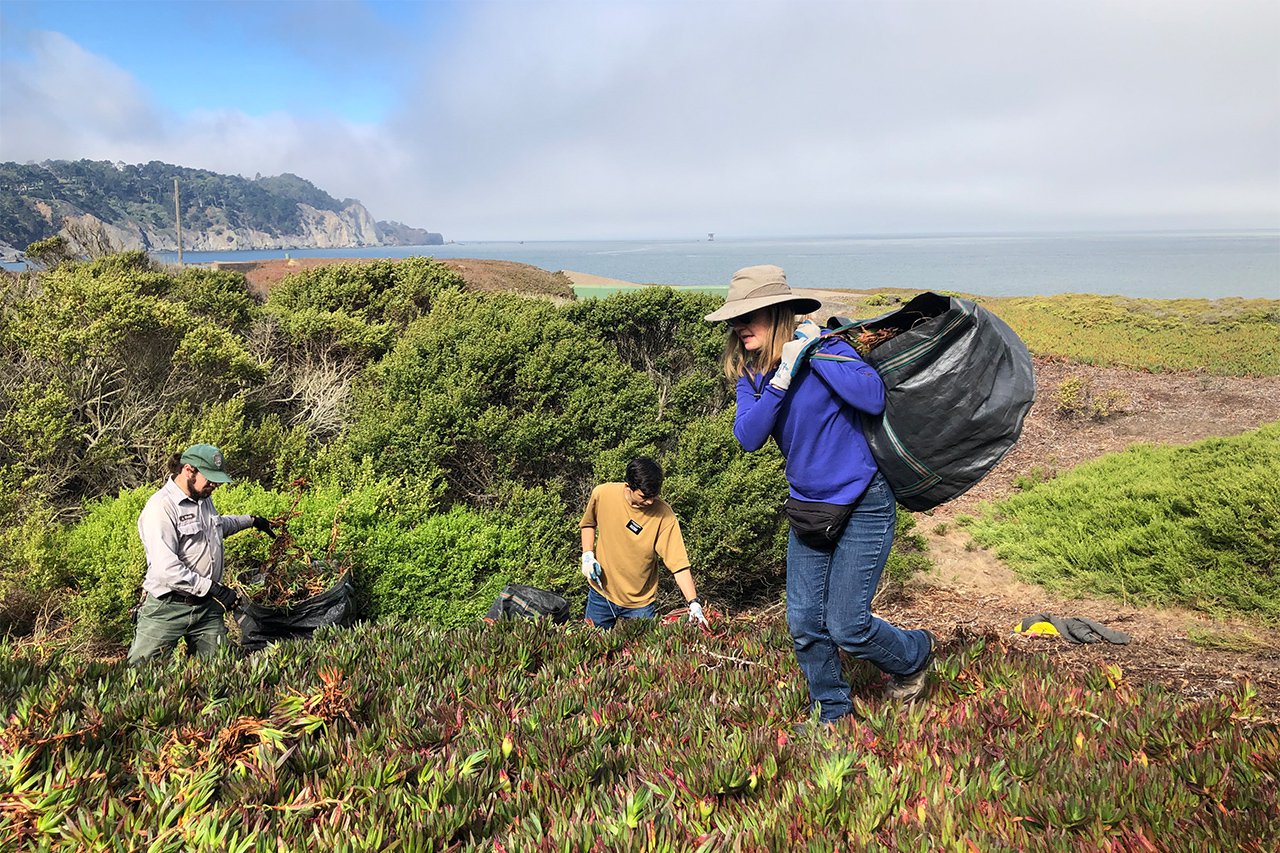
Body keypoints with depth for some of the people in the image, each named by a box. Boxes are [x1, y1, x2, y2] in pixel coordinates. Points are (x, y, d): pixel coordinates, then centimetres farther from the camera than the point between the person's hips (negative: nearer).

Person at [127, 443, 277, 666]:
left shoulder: (204, 498, 12)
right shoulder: (161, 507, -16)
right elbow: (166, 569, -25)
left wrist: (251, 520, 36)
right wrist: (215, 589, -22)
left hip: (208, 607, 7)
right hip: (168, 608, -7)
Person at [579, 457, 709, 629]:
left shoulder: (663, 515, -22)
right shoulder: (602, 494, -16)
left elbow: (679, 563, -21)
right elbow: (589, 523, 7)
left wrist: (694, 603, -28)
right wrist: (587, 555, -5)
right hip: (601, 592, 2)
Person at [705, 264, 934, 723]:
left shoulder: (825, 346, -15)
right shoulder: (750, 374, 1)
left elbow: (873, 398, -29)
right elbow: (748, 437, -14)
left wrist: (816, 353, -26)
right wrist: (780, 379, -25)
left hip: (863, 505, -6)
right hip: (808, 509, 6)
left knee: (847, 626, -2)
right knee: (804, 623, 7)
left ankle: (914, 655, 31)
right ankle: (832, 715, 30)